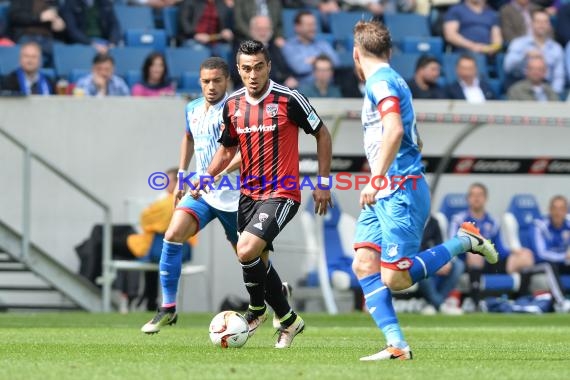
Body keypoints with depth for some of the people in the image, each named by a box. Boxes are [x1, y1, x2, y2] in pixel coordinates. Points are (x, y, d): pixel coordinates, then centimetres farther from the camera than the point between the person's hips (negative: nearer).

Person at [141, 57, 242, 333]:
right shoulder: (193, 110, 8)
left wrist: (221, 172, -38)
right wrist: (181, 176, 25)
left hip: (233, 195, -5)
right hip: (201, 191, 5)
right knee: (173, 235, -17)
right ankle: (168, 308, -11)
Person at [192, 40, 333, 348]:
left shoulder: (288, 99, -12)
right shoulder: (232, 105, 4)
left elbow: (321, 134, -1)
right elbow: (228, 148, 19)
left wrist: (323, 183, -1)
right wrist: (207, 177, 1)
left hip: (281, 194, -6)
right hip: (248, 194, 7)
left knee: (247, 251, -23)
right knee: (257, 262, 13)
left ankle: (258, 308, 1)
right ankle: (288, 319, 36)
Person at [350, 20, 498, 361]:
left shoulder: (380, 81, -11)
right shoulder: (392, 80, 19)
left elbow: (395, 130, -27)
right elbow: (414, 139, 29)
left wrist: (376, 179, -28)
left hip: (399, 191, -10)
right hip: (385, 193, 10)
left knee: (395, 279, -12)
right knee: (364, 264, -2)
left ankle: (464, 241, 1)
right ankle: (396, 344, -7)